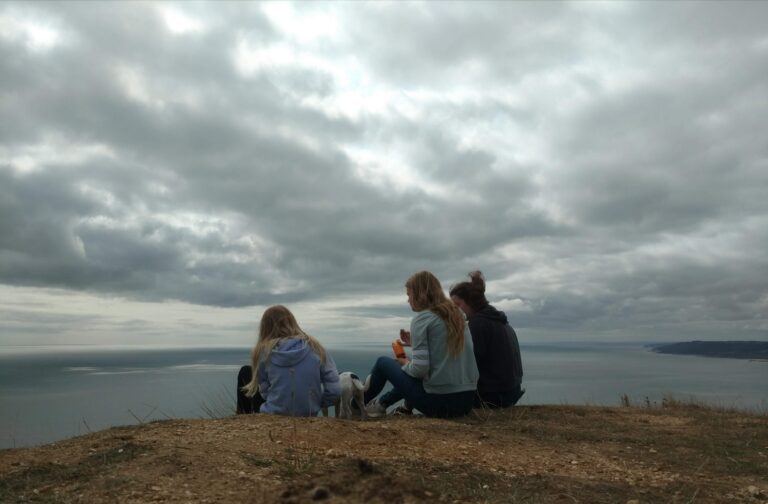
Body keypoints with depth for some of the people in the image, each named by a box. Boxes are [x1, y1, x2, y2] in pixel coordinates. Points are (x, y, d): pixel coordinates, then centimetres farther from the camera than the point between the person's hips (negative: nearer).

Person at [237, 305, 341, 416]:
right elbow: (334, 390, -12)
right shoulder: (315, 348, -8)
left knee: (246, 372, 22)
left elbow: (265, 392, -8)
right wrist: (314, 403, 7)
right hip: (306, 418, 3)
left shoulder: (264, 350, -12)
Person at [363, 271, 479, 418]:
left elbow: (420, 368, -18)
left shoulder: (422, 318, -11)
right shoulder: (456, 315, 10)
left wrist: (405, 364, 3)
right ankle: (382, 403, 42)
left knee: (383, 362, 15)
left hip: (438, 401, -7)